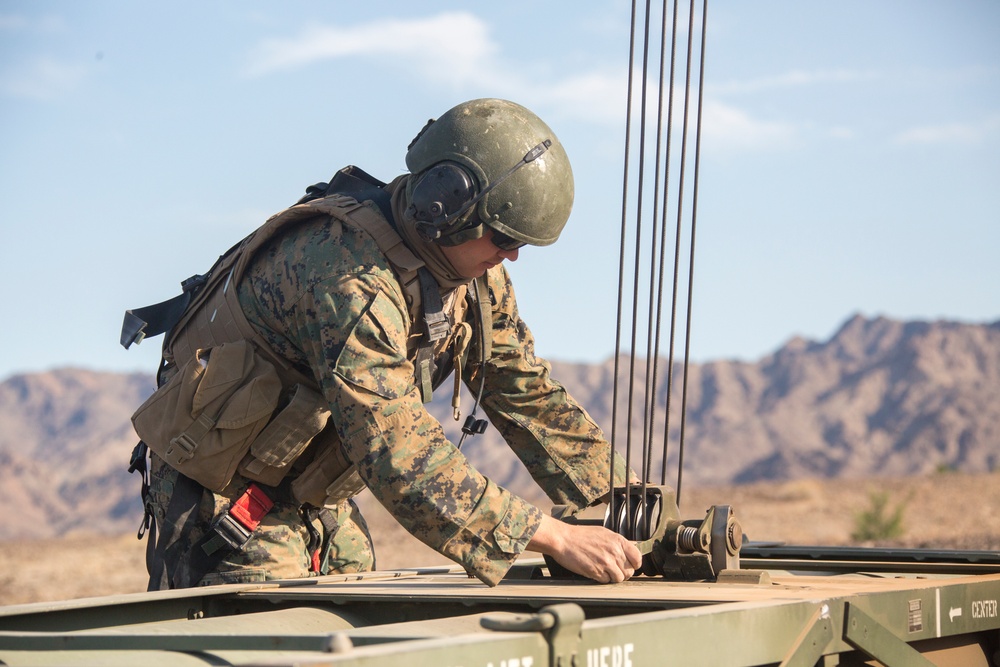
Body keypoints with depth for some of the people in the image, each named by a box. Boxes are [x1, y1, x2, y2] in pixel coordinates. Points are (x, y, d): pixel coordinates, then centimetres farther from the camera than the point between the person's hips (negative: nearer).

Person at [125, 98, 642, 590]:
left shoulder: (472, 267, -3)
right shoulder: (352, 281, -33)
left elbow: (527, 392, 6)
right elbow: (400, 458, -39)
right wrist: (554, 539, -39)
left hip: (314, 494, 9)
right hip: (226, 489, -8)